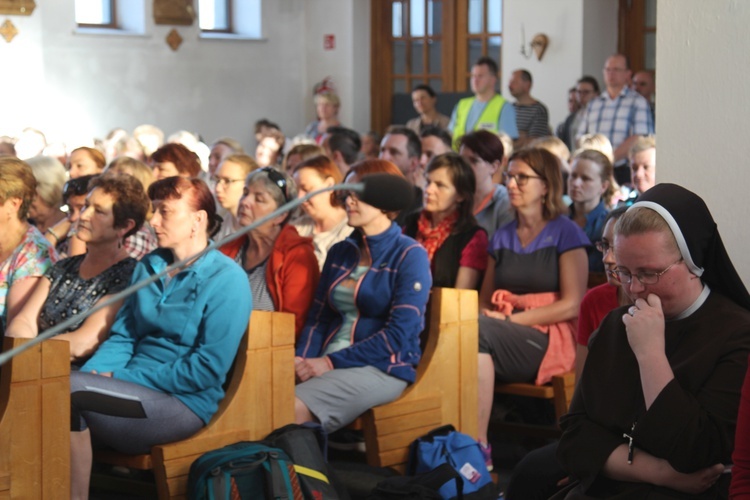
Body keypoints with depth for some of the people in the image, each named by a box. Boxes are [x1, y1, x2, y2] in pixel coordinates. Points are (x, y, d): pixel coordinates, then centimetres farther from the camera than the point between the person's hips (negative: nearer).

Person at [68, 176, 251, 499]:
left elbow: (208, 369, -15)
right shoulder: (148, 267, 15)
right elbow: (122, 336, 15)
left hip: (184, 402, -6)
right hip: (135, 390, 6)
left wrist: (121, 378, -15)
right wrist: (93, 373, -9)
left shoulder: (227, 279, -7)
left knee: (71, 389, -26)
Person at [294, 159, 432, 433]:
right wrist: (302, 359, -7)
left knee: (295, 408, -32)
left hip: (383, 367, -6)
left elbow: (400, 334, -12)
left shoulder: (410, 255, -2)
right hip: (327, 365, 6)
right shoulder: (339, 252, 19)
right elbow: (318, 317, 15)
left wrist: (331, 362, -16)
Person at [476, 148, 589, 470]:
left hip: (550, 340, -5)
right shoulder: (502, 238, 21)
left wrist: (512, 318, -11)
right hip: (505, 338, 5)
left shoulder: (566, 234, 4)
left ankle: (478, 447, -34)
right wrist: (487, 313, -7)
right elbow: (485, 301, 19)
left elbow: (572, 305, -5)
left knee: (477, 331, -33)